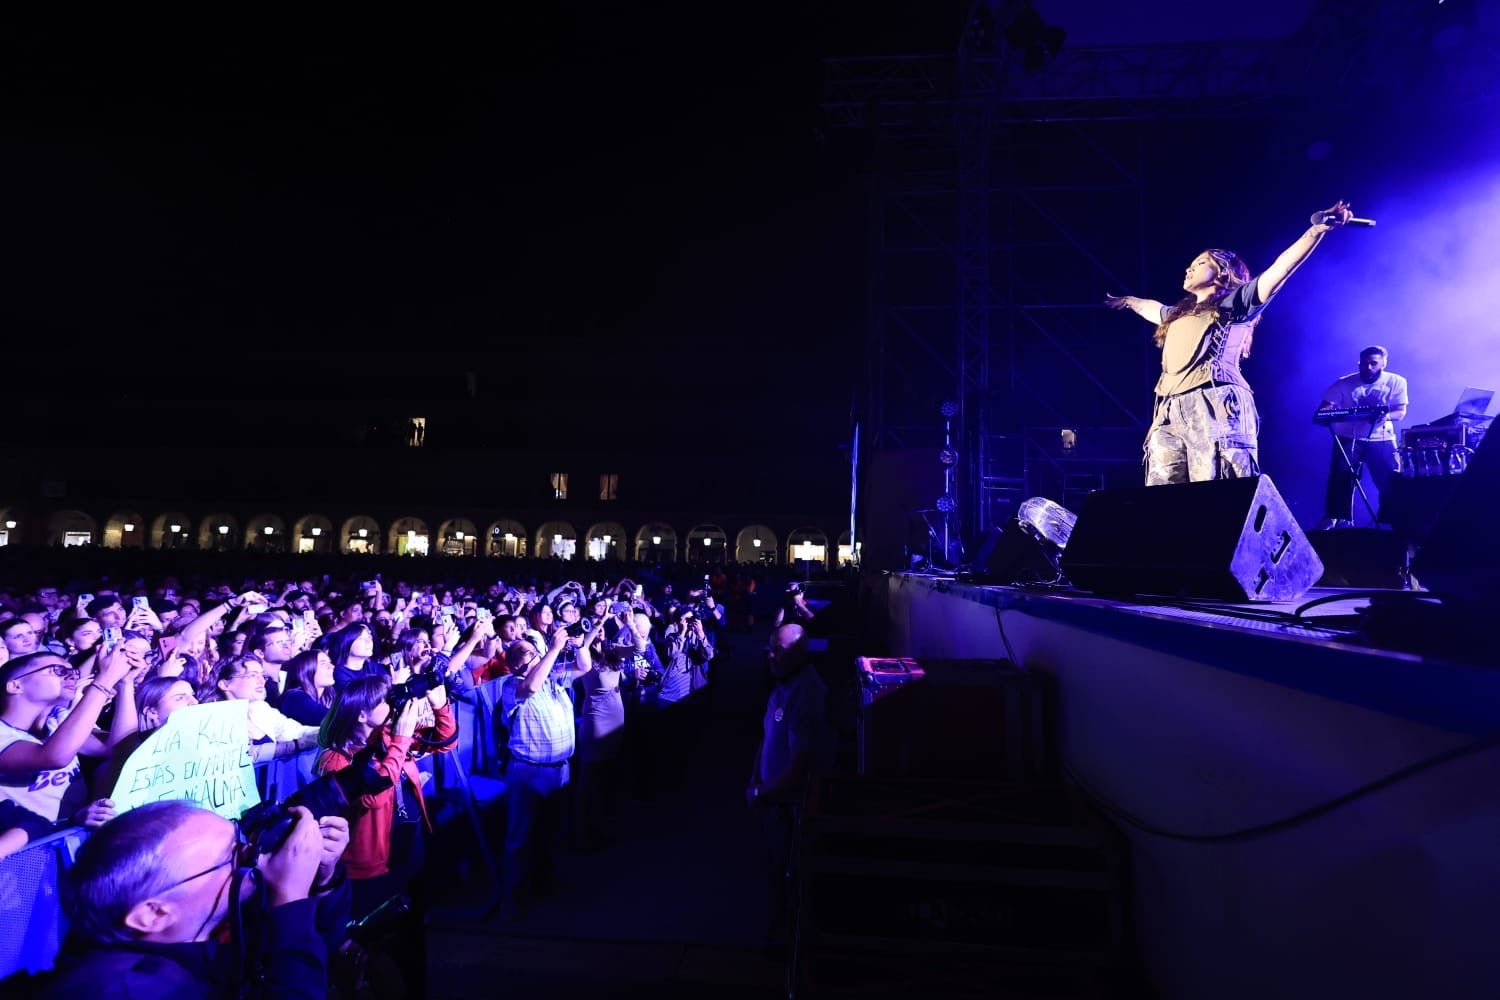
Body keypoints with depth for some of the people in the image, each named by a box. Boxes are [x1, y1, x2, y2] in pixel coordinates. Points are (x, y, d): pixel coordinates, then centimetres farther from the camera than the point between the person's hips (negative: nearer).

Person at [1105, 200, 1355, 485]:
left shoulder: (1234, 304, 13)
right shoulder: (1178, 314, 32)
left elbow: (1281, 268, 2)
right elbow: (1152, 308, 54)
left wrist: (1319, 227, -8)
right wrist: (1127, 300, 71)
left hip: (1215, 410, -6)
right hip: (1170, 415, 6)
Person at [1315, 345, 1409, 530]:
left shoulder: (1396, 382, 3)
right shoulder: (1344, 383, 1)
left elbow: (1400, 411, -5)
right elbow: (1324, 407, -4)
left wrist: (1385, 416, -29)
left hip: (1381, 439, 1)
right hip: (1349, 437, -1)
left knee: (1391, 479, -4)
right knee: (1340, 476, -16)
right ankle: (1335, 518, -9)